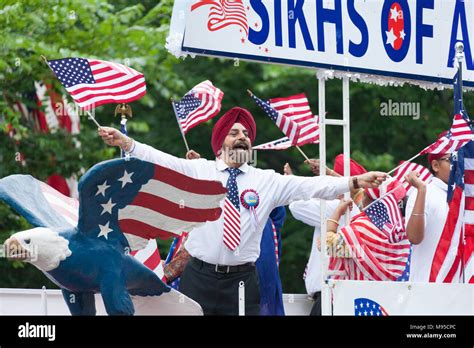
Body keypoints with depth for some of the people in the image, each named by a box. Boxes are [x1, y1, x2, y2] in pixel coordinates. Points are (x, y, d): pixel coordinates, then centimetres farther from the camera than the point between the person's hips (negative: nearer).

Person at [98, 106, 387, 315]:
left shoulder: (268, 181, 7)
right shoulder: (198, 171, 7)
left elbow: (311, 187, 0)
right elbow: (161, 161, 0)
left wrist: (355, 182, -11)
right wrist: (124, 143, -12)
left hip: (242, 281, 1)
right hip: (200, 277, -1)